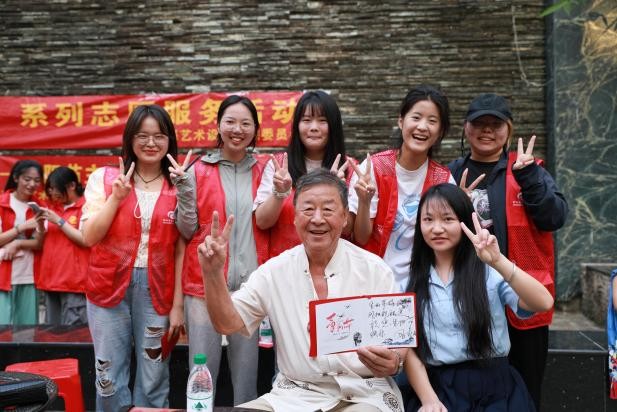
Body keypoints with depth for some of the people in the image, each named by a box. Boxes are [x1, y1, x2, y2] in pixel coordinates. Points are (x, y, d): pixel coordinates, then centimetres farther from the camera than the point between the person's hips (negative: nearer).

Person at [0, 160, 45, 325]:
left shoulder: (38, 207, 8)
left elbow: (40, 245, 2)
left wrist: (18, 244, -16)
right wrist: (23, 226, -18)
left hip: (28, 276, 3)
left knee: (28, 326, 4)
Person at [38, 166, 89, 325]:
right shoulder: (53, 208, 15)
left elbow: (85, 240, -13)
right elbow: (43, 242, 19)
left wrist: (59, 221, -12)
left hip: (74, 282, -7)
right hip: (51, 280, 7)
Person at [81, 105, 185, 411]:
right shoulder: (103, 178, 2)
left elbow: (181, 250, 2)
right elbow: (89, 237, -3)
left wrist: (178, 304, -2)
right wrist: (116, 197, -13)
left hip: (157, 291, 0)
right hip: (109, 286, 0)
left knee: (153, 381, 9)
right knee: (109, 378, 7)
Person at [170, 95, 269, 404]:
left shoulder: (264, 170, 7)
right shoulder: (198, 171, 2)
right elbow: (188, 231, 2)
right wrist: (183, 188, -11)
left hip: (250, 282, 2)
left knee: (247, 369, 10)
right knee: (202, 370, 2)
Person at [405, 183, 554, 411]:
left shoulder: (489, 271, -2)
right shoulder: (413, 280, 7)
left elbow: (543, 303, -15)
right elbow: (408, 348, 5)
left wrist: (498, 262, -26)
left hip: (494, 388, -1)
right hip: (439, 388, 1)